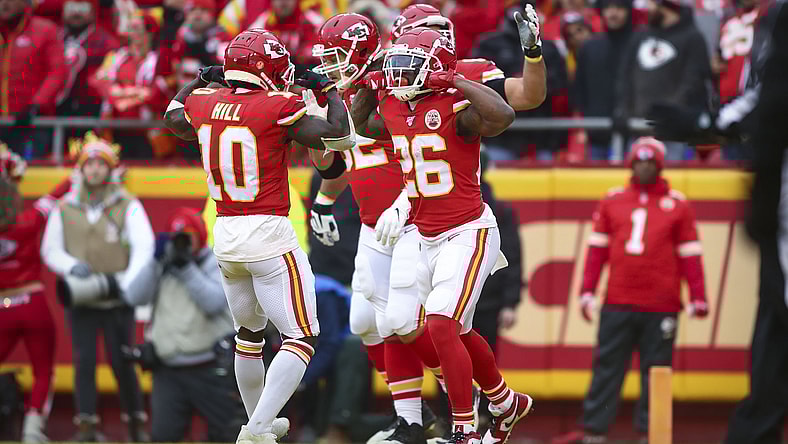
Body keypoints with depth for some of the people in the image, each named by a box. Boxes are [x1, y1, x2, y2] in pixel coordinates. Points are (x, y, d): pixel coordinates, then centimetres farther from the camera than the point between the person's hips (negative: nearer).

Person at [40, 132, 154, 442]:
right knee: (84, 361, -2)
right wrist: (71, 265, -10)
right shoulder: (65, 209, 7)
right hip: (80, 300, 2)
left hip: (117, 301, -2)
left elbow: (144, 247, -9)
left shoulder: (128, 206, -1)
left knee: (122, 362, -1)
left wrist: (127, 282, -21)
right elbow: (50, 249, 11)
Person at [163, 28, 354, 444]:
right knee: (300, 339, -2)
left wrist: (201, 80, 38)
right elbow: (339, 137, -15)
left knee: (250, 332, 26)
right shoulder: (277, 107, -14)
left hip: (225, 237, 7)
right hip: (269, 237, -7)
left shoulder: (206, 103, 4)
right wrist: (328, 89, -1)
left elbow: (173, 116, 27)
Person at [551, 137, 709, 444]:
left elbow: (689, 254, 4)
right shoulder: (612, 201, 10)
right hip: (618, 304, 2)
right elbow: (597, 248, 10)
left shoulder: (677, 205, 5)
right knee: (607, 367, 1)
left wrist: (698, 298, -2)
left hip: (661, 308, -2)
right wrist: (587, 291, 4)